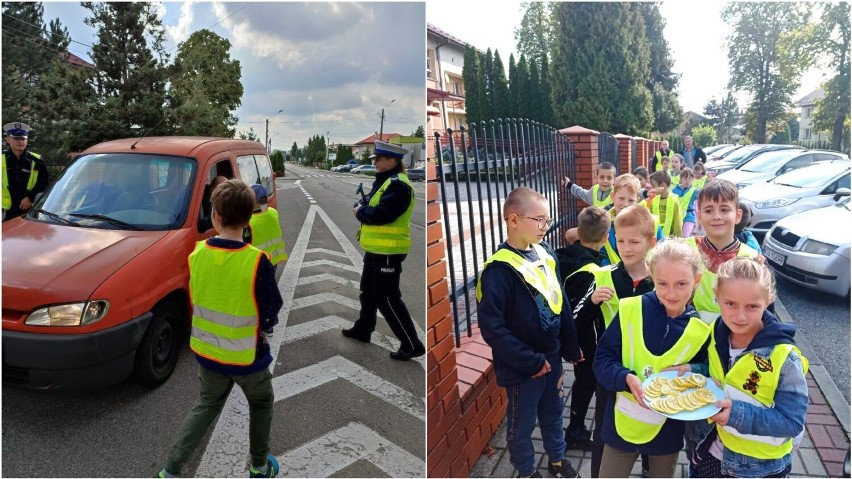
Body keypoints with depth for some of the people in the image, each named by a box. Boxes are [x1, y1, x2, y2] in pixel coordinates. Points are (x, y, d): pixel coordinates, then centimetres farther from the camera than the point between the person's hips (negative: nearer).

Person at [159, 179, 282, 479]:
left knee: (206, 406, 26)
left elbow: (195, 300, 3)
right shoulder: (256, 261, -25)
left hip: (206, 350, 4)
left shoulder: (197, 255, -11)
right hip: (247, 354, -4)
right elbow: (271, 311, -14)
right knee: (261, 404, 22)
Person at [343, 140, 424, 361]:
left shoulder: (397, 185, -19)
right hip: (376, 248, 11)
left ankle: (412, 345, 2)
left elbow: (381, 214, -28)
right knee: (368, 291, 23)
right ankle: (363, 329, 42)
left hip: (388, 251, -11)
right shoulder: (385, 181, 14)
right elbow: (373, 208, 17)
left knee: (387, 299, -6)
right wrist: (362, 208, -5)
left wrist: (359, 211, -10)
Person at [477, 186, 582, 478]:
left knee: (553, 412, 25)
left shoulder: (546, 254, -1)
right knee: (522, 422, 15)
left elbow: (561, 305, 8)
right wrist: (531, 361, -19)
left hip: (552, 356, 6)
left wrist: (570, 348, 11)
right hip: (521, 366, -6)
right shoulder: (499, 269, -23)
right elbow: (492, 328, -24)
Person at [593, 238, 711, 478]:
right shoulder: (630, 310, -14)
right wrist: (627, 378, -28)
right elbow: (602, 359, -11)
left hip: (668, 431, 1)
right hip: (622, 423, -1)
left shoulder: (700, 330, -11)